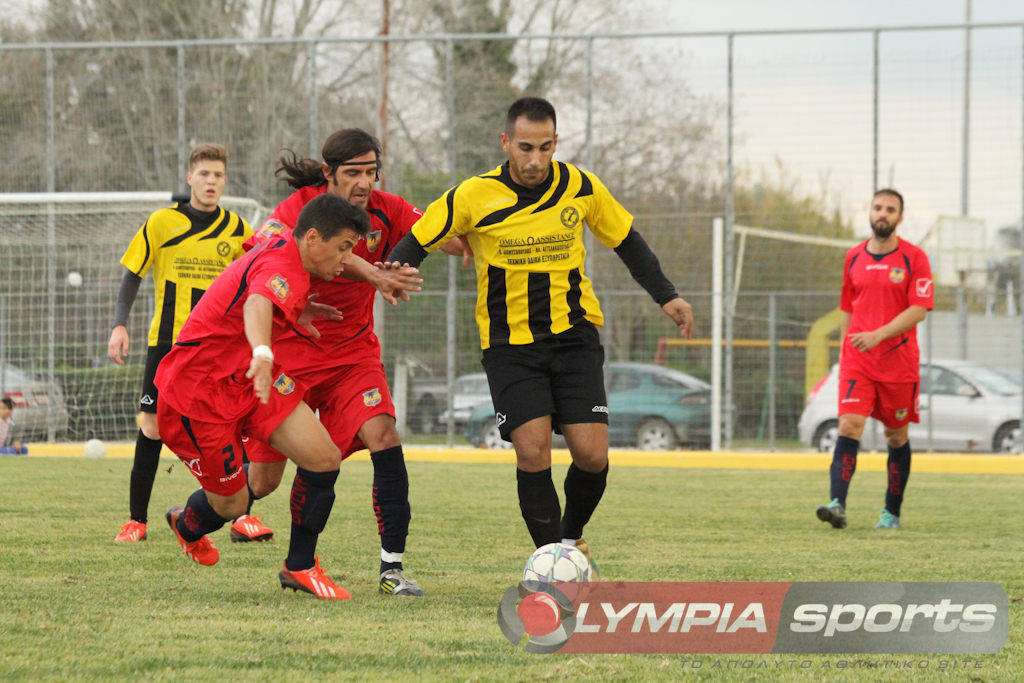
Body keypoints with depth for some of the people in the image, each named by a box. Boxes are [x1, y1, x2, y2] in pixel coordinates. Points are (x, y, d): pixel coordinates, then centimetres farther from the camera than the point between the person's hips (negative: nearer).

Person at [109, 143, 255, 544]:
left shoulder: (237, 230, 4)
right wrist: (120, 324, -9)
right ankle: (137, 520, 9)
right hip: (167, 341, -1)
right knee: (152, 427, -1)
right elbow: (133, 275, 3)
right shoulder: (162, 223, 0)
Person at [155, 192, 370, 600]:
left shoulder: (278, 251, 4)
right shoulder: (283, 269, -28)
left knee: (324, 459, -7)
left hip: (247, 378, 10)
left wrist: (293, 313, 19)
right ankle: (188, 527, 42)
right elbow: (257, 305, -52)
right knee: (232, 503, 4)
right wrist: (262, 354, -72)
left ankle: (299, 567, 11)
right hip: (198, 393, -10)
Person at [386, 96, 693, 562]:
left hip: (574, 336, 2)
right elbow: (417, 242, -2)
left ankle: (572, 538, 21)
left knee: (591, 455, -8)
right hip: (509, 344, -2)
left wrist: (665, 296, 9)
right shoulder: (474, 197, -10)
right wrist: (393, 274, -23)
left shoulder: (581, 188, -2)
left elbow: (625, 240, 13)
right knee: (533, 453, -15)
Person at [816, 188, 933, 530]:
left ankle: (892, 512, 18)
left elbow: (918, 309, -11)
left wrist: (878, 335, -21)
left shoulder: (914, 258, -2)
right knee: (848, 427, -14)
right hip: (857, 360, 2)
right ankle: (838, 504, -24)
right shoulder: (854, 257, 10)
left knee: (897, 436, 7)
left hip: (899, 360, -2)